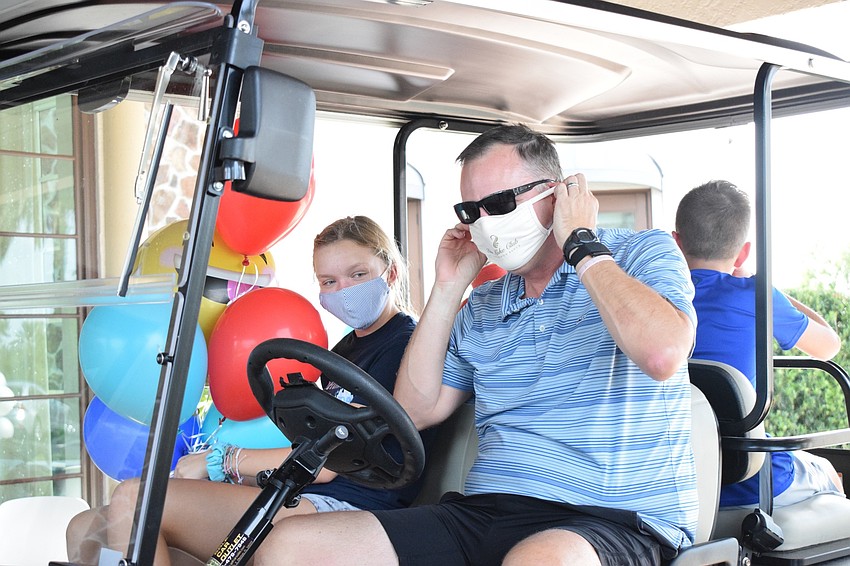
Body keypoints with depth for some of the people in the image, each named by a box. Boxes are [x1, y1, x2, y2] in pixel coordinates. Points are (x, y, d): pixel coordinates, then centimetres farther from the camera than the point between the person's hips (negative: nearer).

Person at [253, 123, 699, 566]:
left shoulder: (643, 254, 2)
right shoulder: (482, 306, 18)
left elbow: (662, 355, -20)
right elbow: (415, 411, 14)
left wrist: (581, 246, -9)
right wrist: (448, 289, 9)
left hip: (616, 518, -5)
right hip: (486, 510, 6)